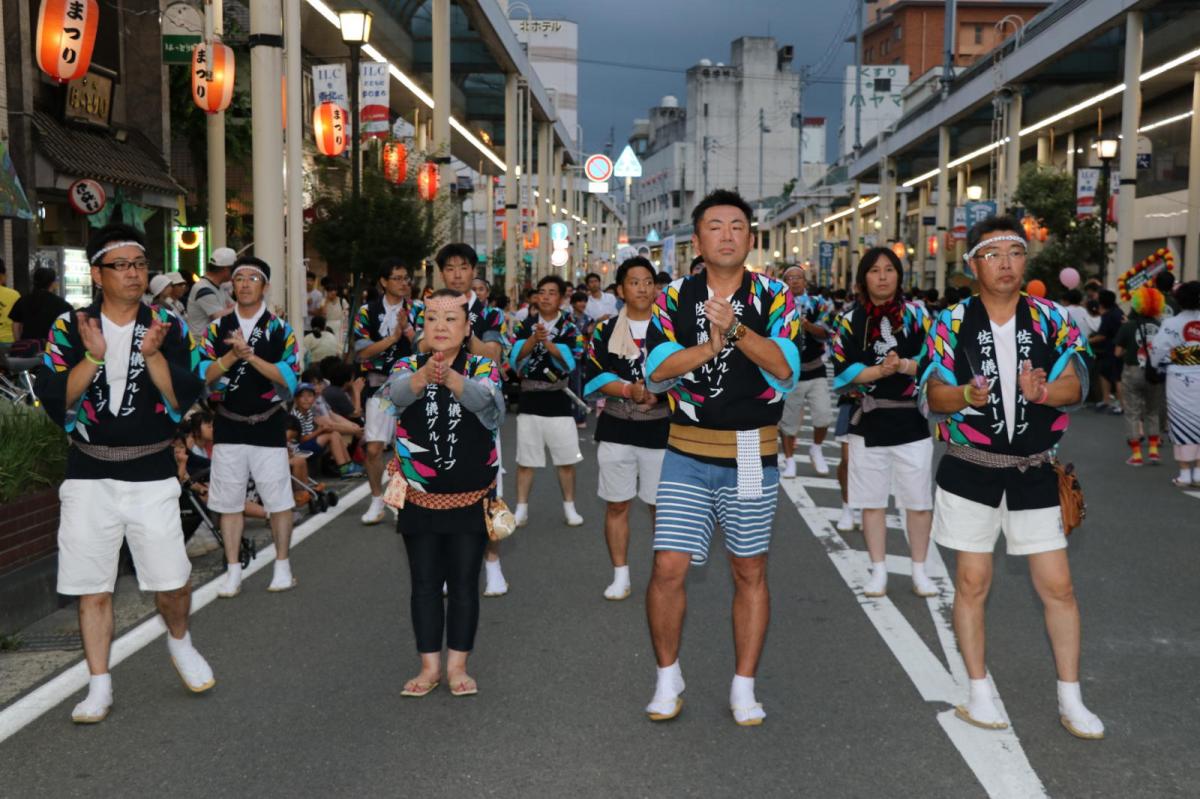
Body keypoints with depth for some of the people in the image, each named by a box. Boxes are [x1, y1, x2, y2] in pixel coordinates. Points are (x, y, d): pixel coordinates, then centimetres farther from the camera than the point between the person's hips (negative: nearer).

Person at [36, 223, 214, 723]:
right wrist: (92, 357, -20)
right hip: (89, 477, 1)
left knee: (173, 582, 0)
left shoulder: (169, 326, 1)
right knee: (92, 588, 4)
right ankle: (99, 687, 17)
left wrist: (152, 354, -22)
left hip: (151, 476, 0)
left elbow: (185, 397, -8)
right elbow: (53, 400, -7)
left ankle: (179, 642, 31)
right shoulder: (69, 328, 2)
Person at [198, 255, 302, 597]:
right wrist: (231, 355, -19)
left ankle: (282, 566, 18)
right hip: (228, 425, 2)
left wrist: (250, 355, -22)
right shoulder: (217, 328, 5)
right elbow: (202, 375, -3)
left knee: (278, 499, 2)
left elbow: (289, 377, -13)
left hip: (268, 425, -2)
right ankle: (233, 571, 18)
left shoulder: (280, 329, -1)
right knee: (229, 502, 7)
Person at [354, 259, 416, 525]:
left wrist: (406, 328, -19)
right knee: (373, 448, -3)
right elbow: (362, 351, -6)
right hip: (379, 386, -1)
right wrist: (393, 337, -15)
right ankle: (377, 501, 15)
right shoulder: (368, 312, 2)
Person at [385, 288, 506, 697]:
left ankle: (457, 665, 18)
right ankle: (429, 666, 19)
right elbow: (397, 392, -25)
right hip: (420, 497, 1)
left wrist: (450, 378, -50)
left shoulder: (482, 367, -5)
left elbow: (484, 399, -28)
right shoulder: (408, 367, -1)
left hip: (470, 498, -1)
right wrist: (423, 376, -49)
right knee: (424, 584, 8)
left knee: (464, 584, 6)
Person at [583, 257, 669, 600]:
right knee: (616, 505, 8)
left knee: (662, 505, 5)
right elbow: (594, 375, -6)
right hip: (615, 430, 1)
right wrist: (630, 391, -20)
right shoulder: (605, 330, 4)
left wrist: (656, 394, -18)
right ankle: (620, 576, 20)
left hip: (660, 430, -1)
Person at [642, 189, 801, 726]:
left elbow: (785, 368, -14)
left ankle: (744, 687, 23)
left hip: (752, 456, 0)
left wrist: (736, 328, -27)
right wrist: (710, 346, -21)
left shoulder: (774, 297, 0)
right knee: (668, 568, -5)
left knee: (750, 573, 9)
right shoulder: (674, 299, 3)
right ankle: (668, 677, 18)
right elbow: (656, 371, -8)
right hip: (688, 454, 0)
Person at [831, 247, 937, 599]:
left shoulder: (916, 314, 3)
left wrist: (904, 365, -23)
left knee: (919, 500, 4)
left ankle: (919, 570, 19)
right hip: (868, 421, 1)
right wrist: (881, 370, -18)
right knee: (872, 500, 8)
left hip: (912, 420, 0)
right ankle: (878, 570, 21)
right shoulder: (851, 321, 3)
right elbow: (842, 371, -5)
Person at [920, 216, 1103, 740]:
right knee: (972, 582, 5)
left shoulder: (1052, 319, 0)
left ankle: (1071, 700, 19)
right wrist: (969, 394, -28)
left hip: (1035, 473, 1)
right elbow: (932, 397, -6)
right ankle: (979, 691, 21)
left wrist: (1043, 391, -32)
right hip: (971, 471, -1)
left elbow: (1075, 386, -9)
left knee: (1058, 586, 4)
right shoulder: (952, 323, -3)